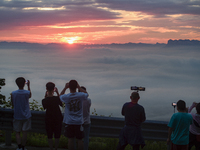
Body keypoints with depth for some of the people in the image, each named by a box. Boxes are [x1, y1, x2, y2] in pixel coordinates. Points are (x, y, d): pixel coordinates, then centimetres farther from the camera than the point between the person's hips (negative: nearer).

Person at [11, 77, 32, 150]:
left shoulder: (13, 93, -9)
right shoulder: (27, 93, -11)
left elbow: (13, 105, 2)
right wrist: (28, 86, 23)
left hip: (17, 116, 0)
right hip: (26, 116, 0)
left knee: (17, 132, 8)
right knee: (24, 132, 7)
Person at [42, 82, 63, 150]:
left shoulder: (44, 100, -13)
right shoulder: (56, 98, -16)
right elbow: (61, 104, 4)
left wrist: (45, 96, 3)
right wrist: (57, 93, 1)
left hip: (48, 120, 1)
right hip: (57, 119, -1)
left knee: (49, 136, 11)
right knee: (57, 136, 11)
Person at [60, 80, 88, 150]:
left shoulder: (66, 97, -12)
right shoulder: (81, 95, -12)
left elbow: (61, 95, 13)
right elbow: (86, 94, 13)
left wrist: (65, 87, 16)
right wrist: (79, 87, 13)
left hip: (69, 122, 0)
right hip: (79, 121, 0)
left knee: (70, 139, 6)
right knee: (79, 139, 8)